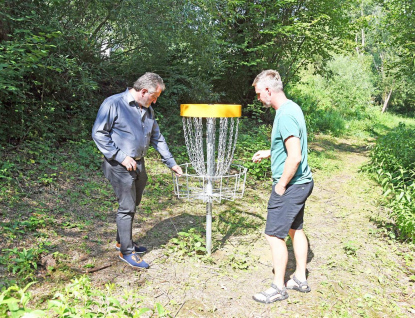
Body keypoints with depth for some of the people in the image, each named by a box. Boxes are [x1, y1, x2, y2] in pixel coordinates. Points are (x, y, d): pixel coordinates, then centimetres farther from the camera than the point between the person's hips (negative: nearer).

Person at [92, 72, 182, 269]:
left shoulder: (147, 110, 11)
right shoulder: (113, 103, -12)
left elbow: (157, 138, 16)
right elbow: (99, 134, -13)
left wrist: (171, 163, 13)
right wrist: (121, 157, -17)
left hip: (138, 165, 8)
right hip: (120, 166, -7)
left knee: (132, 205, 16)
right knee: (126, 207, -2)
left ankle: (122, 242, 35)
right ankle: (126, 252, 14)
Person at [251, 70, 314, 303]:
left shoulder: (286, 114, -22)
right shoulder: (291, 107, 9)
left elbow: (295, 157, -28)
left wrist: (281, 186, -17)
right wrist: (269, 153, 17)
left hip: (290, 186, -10)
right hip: (301, 182, 10)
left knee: (275, 235, 1)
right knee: (295, 229, 20)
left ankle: (278, 288, 17)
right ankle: (300, 279, 34)